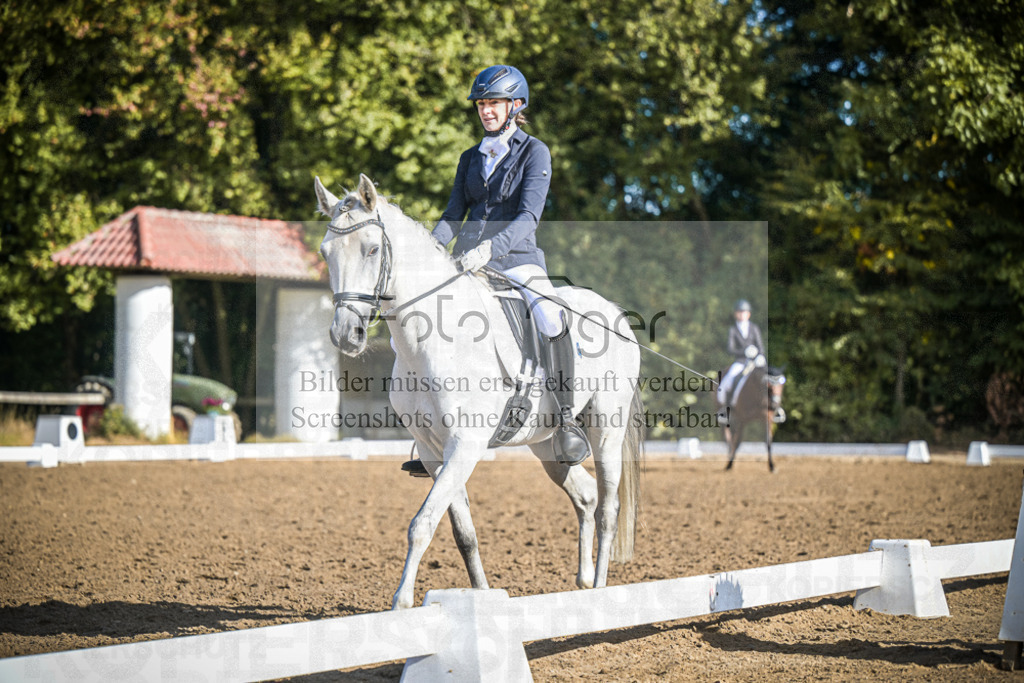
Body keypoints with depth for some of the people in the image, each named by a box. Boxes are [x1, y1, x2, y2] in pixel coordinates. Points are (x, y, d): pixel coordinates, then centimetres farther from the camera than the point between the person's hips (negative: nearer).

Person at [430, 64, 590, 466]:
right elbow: (453, 216, 13)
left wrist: (490, 247, -29)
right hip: (468, 261, 6)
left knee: (550, 317, -35)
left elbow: (529, 216, -13)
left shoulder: (534, 152, -1)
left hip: (516, 257, -6)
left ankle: (565, 421, -28)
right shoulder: (471, 158, 16)